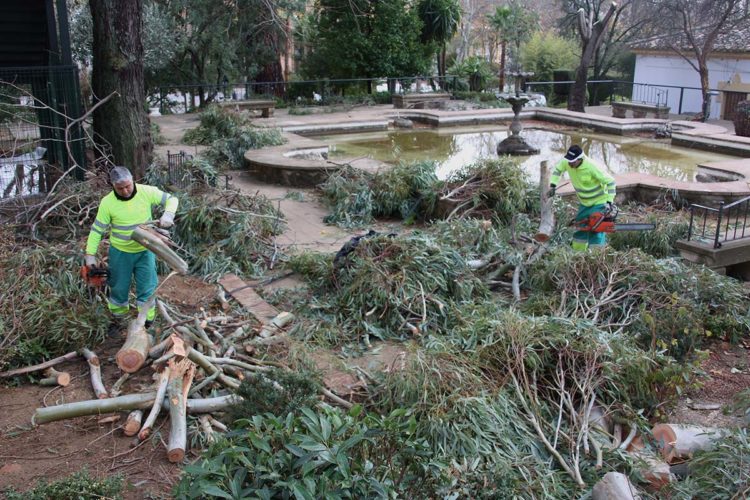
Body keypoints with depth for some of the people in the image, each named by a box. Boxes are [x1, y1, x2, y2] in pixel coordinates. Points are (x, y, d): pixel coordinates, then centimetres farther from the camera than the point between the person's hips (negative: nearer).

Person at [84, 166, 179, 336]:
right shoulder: (107, 203, -14)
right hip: (120, 252, 0)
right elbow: (97, 230, -7)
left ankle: (147, 323, 17)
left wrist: (168, 214, -26)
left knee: (147, 290, 4)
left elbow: (171, 199, -6)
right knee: (119, 289, 14)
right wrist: (90, 255, -9)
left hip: (145, 251, 0)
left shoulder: (146, 192, -14)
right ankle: (118, 320, 35)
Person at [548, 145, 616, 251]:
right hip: (584, 202, 7)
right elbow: (557, 170, 6)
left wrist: (609, 201, -29)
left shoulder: (591, 167, -32)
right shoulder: (566, 162, -16)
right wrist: (553, 186, -6)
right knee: (580, 227, 12)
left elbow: (610, 181, -25)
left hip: (599, 202, -6)